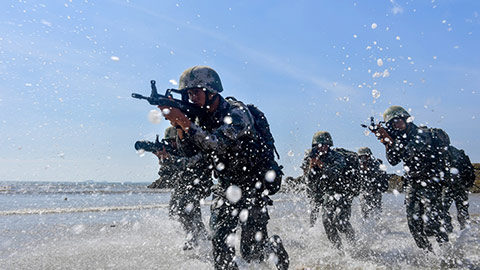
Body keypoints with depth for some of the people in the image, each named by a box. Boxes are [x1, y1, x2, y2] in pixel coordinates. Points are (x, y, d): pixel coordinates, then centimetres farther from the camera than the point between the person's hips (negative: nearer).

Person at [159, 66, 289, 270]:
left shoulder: (236, 112, -19)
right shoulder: (203, 117, 4)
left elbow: (217, 144, -32)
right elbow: (187, 149, -2)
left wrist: (183, 120, -33)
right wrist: (177, 124, -17)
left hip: (251, 186, -6)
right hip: (225, 187, 6)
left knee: (251, 251, -1)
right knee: (219, 240, -1)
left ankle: (275, 247, 29)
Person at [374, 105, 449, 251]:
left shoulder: (423, 133, -10)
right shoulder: (401, 139, 12)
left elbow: (410, 152, -25)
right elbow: (393, 160, 5)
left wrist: (391, 139, -25)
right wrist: (387, 143, -7)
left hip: (430, 184, -7)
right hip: (412, 185, 7)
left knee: (431, 225, -11)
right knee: (414, 224, 5)